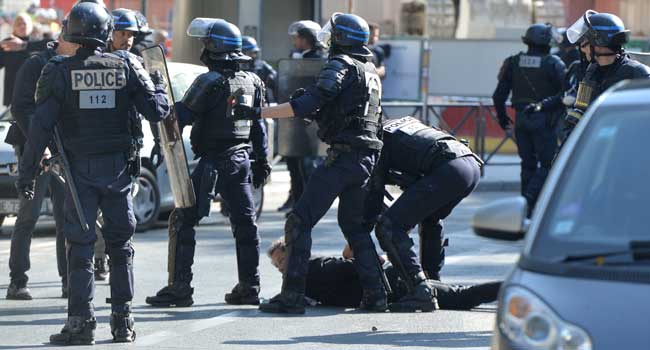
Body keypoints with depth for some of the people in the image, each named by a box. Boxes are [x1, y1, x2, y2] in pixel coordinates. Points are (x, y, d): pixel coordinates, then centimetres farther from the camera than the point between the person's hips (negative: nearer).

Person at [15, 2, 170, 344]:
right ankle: (123, 320, 14)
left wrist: (27, 171, -5)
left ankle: (81, 322, -5)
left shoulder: (59, 71, -7)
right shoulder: (126, 65, -2)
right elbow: (157, 111, 0)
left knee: (79, 245, 1)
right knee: (120, 245, 12)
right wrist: (159, 86, 21)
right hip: (118, 168, 2)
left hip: (80, 170, -2)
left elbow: (41, 126, -10)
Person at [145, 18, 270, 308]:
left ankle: (179, 287, -6)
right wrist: (261, 161, 20)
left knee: (183, 221, -2)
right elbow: (258, 125, 14)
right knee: (244, 223, 13)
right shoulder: (251, 82, 9)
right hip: (241, 160, 7)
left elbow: (182, 116, -14)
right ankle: (249, 287, 15)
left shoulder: (210, 82, -14)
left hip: (212, 162, -7)